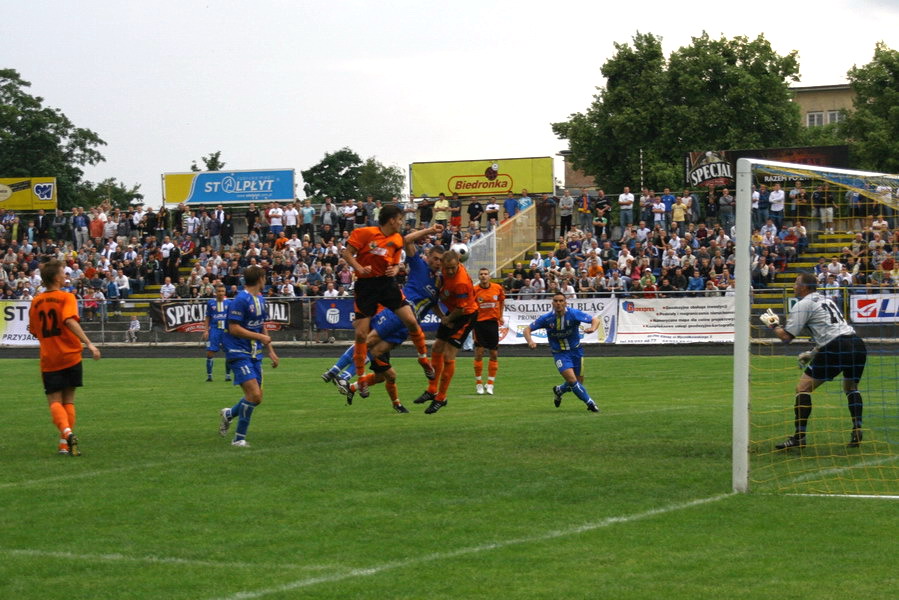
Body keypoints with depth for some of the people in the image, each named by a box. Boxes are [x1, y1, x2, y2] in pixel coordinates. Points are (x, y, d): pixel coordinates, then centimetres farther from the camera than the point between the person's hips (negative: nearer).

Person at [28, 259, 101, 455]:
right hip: (70, 357, -2)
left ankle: (67, 432, -25)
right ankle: (65, 444, 5)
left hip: (48, 359, 2)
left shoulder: (36, 302, 7)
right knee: (68, 400, 11)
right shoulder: (66, 297, -7)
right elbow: (70, 321, -24)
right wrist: (89, 344, -28)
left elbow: (35, 332, 14)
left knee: (54, 401, 2)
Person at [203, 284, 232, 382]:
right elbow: (208, 317, 8)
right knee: (210, 352, -5)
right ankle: (209, 375, 5)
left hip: (226, 330, 1)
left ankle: (228, 374, 14)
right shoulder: (211, 303, 3)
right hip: (214, 330, -1)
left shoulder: (228, 303, 3)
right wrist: (206, 330, 1)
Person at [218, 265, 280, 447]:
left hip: (255, 354, 9)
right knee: (254, 394, -16)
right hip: (239, 353, -9)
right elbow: (234, 328, -19)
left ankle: (229, 414, 35)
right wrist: (260, 337, -17)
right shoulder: (241, 299, -15)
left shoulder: (260, 298, 13)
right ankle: (239, 438, -5)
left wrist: (271, 350, 21)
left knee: (256, 397, 8)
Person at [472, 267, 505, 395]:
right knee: (479, 353, -4)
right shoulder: (474, 290, -7)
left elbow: (502, 300, 18)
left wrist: (500, 316, 17)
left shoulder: (498, 288, 0)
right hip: (479, 322, -3)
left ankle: (490, 384, 12)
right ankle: (478, 383, 8)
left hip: (493, 322, 3)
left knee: (494, 354, 4)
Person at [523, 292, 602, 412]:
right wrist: (530, 341, -26)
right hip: (559, 353, -1)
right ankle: (590, 403, -3)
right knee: (572, 379, -19)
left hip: (576, 351, 2)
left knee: (578, 382, 7)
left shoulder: (574, 314, -15)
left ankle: (558, 390, 38)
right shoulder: (547, 318, -13)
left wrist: (593, 328, -37)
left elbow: (596, 319, -14)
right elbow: (527, 329, -5)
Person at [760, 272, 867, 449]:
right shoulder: (826, 300, 27)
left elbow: (786, 336, 0)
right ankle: (857, 433, 16)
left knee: (803, 388, 0)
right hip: (857, 343, 8)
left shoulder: (804, 304, 3)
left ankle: (799, 436, -6)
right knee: (851, 387, 28)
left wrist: (772, 324, 18)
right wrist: (813, 353, 35)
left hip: (836, 348, -8)